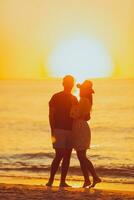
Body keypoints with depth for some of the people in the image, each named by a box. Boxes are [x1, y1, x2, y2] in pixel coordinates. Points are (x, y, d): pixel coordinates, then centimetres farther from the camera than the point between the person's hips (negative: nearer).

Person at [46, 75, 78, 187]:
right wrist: (52, 132, -14)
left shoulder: (74, 99, 14)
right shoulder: (56, 97, -2)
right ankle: (51, 180, -7)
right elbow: (51, 115, -6)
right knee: (59, 156, -13)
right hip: (59, 130, -6)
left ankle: (63, 181, 5)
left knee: (67, 156, 3)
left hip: (71, 131, 6)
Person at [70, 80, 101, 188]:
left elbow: (76, 115, -19)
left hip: (80, 129, -10)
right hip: (83, 127, 10)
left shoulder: (83, 101, -15)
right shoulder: (87, 101, 15)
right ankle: (87, 180, 8)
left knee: (82, 157, -10)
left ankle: (95, 177, -14)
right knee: (81, 156, 9)